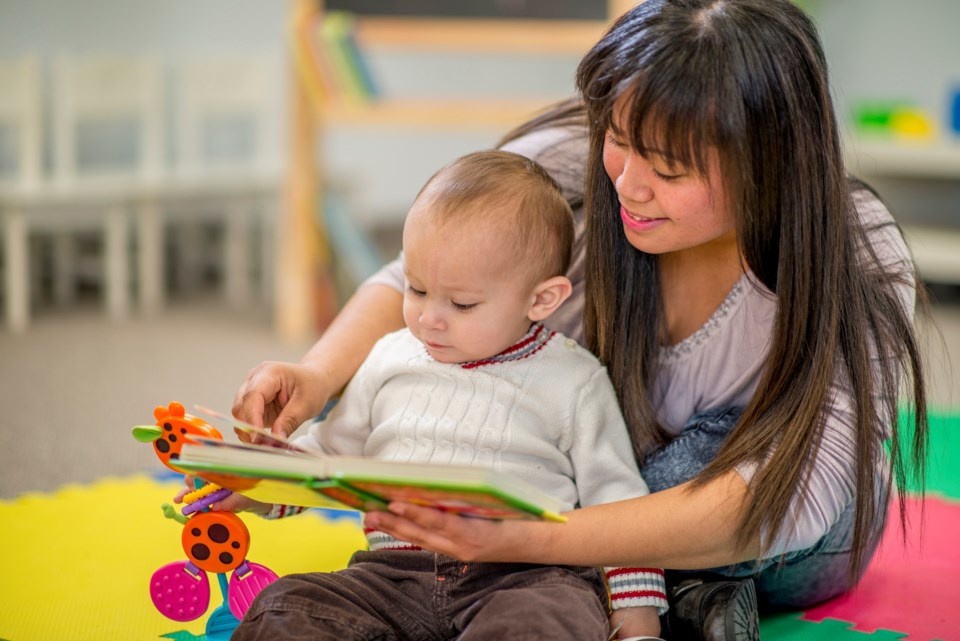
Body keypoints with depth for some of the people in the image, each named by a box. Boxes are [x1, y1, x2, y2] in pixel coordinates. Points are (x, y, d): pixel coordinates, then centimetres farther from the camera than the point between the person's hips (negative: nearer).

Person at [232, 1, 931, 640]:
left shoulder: (863, 266, -30)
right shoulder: (568, 169, -25)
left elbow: (777, 499, -41)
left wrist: (525, 540, -53)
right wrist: (316, 376, -35)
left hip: (788, 550, -3)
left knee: (732, 439, -39)